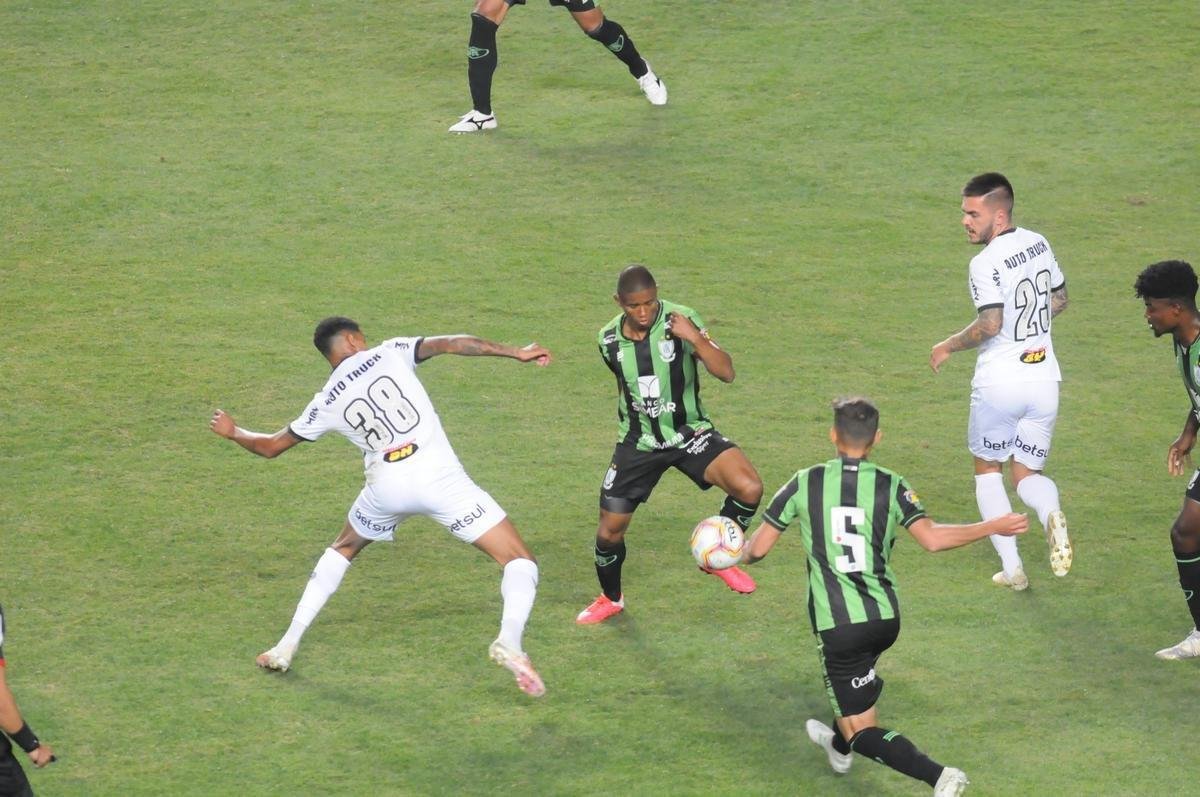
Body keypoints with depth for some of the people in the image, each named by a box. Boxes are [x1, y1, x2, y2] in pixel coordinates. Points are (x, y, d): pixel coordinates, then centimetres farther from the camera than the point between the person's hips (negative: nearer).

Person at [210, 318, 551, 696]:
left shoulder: (326, 402, 16)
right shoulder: (390, 353, 11)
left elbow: (272, 446, 26)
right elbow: (450, 344, -1)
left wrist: (232, 431, 45)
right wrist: (515, 352, 1)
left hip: (386, 485, 3)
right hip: (438, 475, -3)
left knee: (341, 551, 33)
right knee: (520, 562, -1)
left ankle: (287, 646, 27)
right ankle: (510, 640, -30)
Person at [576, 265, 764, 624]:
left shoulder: (681, 320, -18)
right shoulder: (609, 339, -6)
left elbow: (726, 372, -26)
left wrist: (696, 338, -39)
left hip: (689, 433, -3)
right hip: (638, 442, 3)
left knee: (749, 488, -27)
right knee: (609, 532, 3)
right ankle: (610, 598, 35)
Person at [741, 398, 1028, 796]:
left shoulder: (805, 484, -5)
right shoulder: (891, 486, -4)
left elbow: (758, 548, -2)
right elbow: (932, 538, -15)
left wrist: (742, 553, 22)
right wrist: (995, 526, -4)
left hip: (837, 625, -4)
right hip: (886, 618, 4)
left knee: (863, 733, -1)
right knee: (857, 668, 38)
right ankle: (839, 745, 63)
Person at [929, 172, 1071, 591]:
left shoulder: (986, 263, -18)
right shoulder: (1038, 244, 5)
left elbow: (990, 325, -25)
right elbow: (1060, 300, 16)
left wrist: (948, 347, -10)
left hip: (999, 383, -6)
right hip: (1043, 379, 6)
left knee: (987, 471, 15)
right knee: (1028, 474, 16)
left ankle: (1011, 567, 7)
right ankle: (1051, 513, -19)